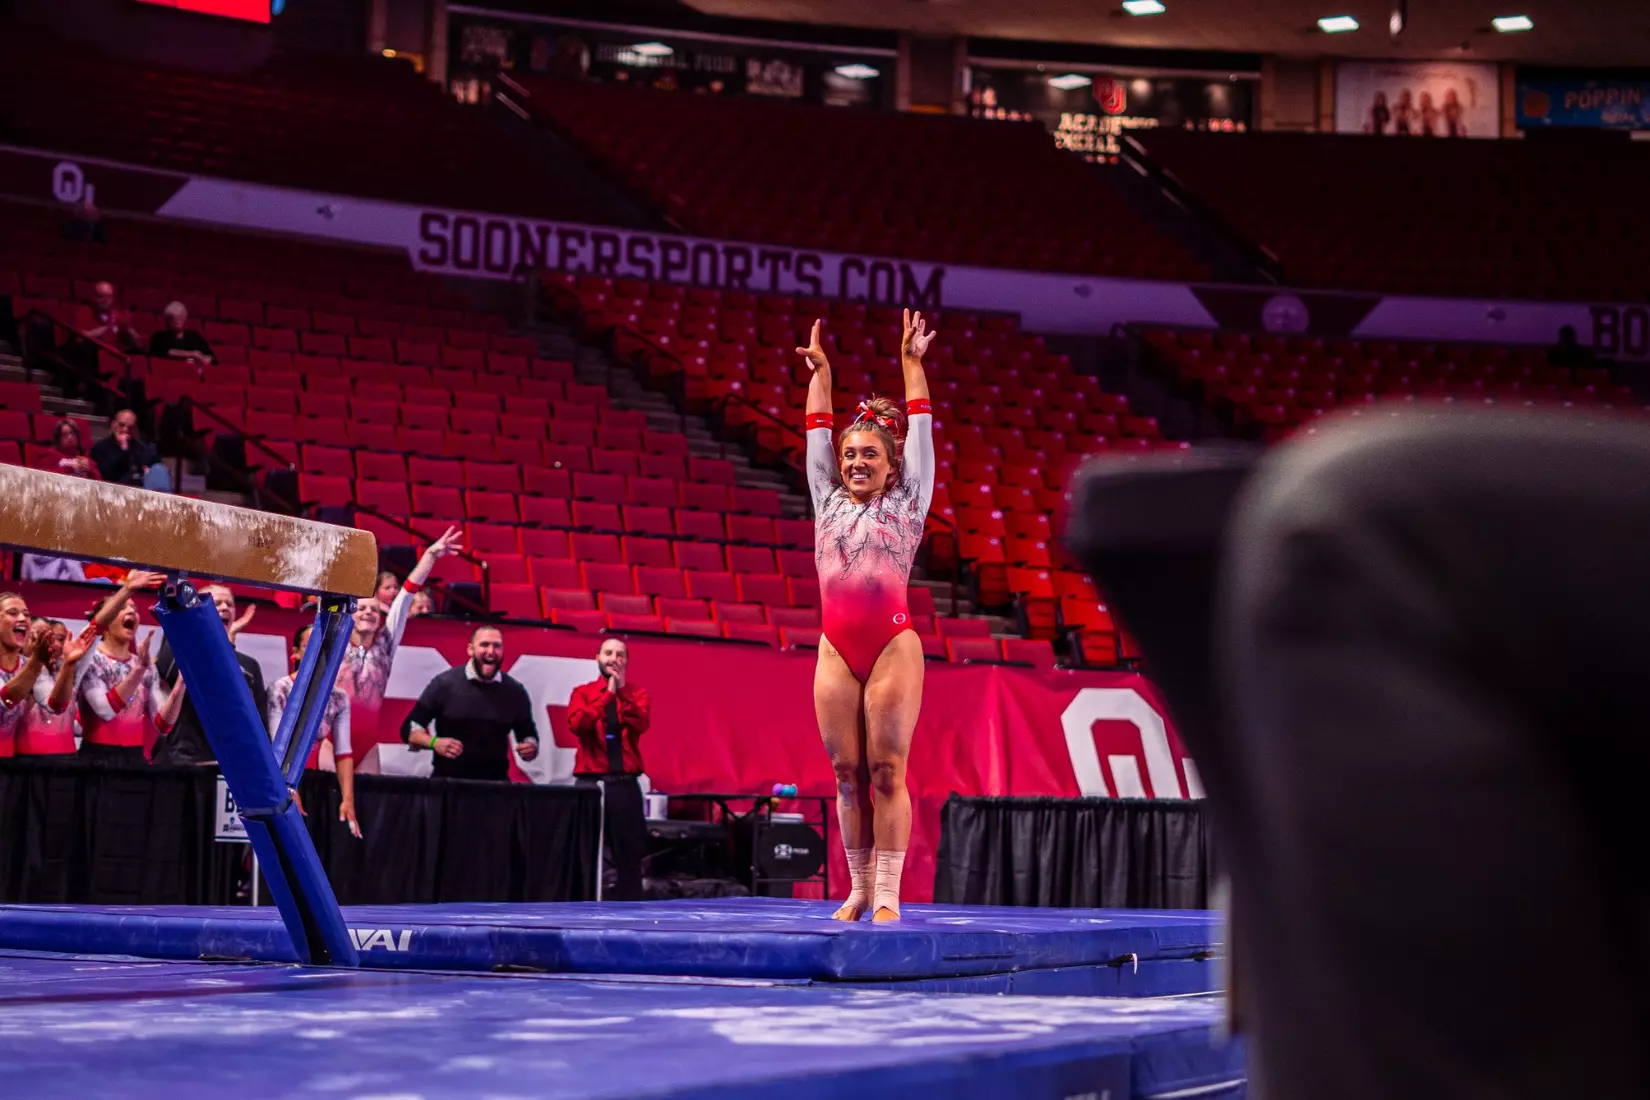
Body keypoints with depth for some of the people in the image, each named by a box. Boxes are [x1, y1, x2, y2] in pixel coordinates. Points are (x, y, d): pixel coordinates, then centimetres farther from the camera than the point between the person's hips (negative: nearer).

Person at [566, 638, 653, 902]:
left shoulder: (637, 694, 10)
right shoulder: (583, 692, 8)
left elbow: (641, 724, -9)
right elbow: (577, 724, -11)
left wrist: (622, 691, -14)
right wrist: (607, 694, -13)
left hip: (624, 785, 1)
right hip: (590, 783, -1)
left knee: (629, 857, 3)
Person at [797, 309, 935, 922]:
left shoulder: (906, 502, 9)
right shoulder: (829, 501, 16)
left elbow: (919, 429, 10)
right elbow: (817, 434, 22)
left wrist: (911, 364, 13)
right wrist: (820, 374, 25)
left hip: (893, 646, -3)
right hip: (836, 650, 3)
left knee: (887, 770, -5)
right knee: (848, 773, 3)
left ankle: (888, 895, -6)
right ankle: (859, 890, 9)